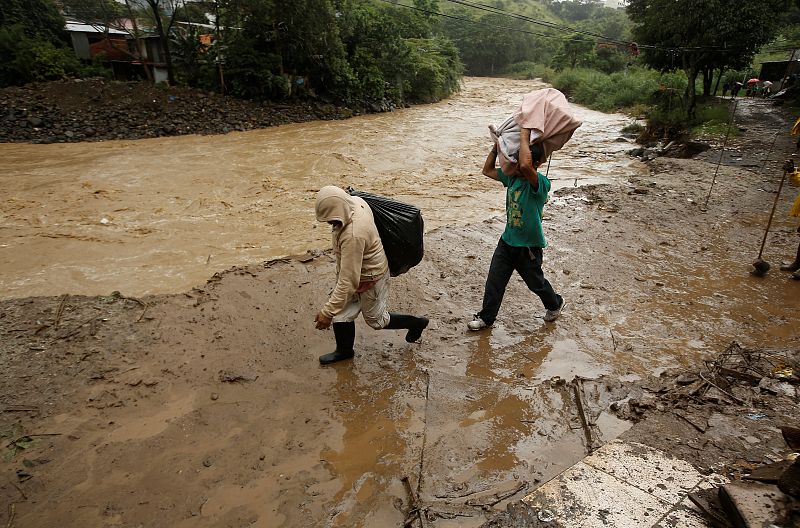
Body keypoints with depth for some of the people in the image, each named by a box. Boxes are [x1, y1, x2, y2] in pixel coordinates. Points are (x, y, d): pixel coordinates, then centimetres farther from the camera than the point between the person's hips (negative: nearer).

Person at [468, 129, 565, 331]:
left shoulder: (541, 183, -25)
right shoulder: (512, 176, -2)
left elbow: (525, 165, -46)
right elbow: (487, 170, 10)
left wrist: (525, 135, -35)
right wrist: (497, 146, -3)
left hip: (529, 246, -6)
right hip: (507, 241, 6)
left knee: (536, 282, 17)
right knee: (494, 280, 9)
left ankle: (555, 304, 46)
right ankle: (486, 317, 25)